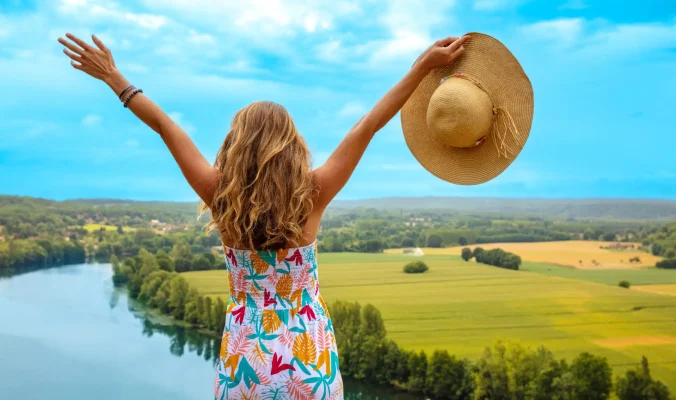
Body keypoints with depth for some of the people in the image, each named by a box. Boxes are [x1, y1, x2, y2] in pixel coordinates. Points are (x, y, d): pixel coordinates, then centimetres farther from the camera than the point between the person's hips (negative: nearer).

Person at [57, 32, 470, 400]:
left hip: (245, 356, 1)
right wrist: (424, 65, -6)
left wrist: (114, 77, 6)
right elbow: (368, 126, -11)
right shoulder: (311, 195, -13)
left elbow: (165, 126, -3)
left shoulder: (222, 197, -10)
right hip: (309, 355, 0)